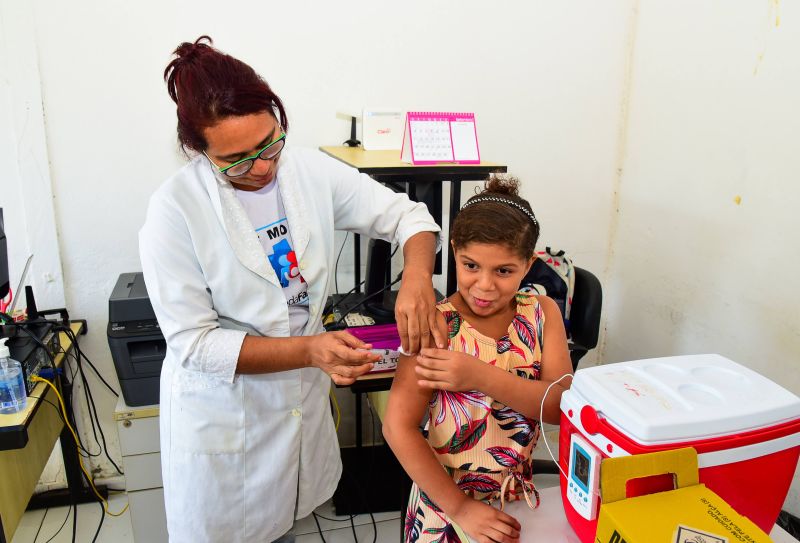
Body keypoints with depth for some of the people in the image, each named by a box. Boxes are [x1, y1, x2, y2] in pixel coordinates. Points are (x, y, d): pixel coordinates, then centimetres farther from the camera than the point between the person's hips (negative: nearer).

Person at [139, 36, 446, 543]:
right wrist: (310, 350, -31)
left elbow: (407, 213, -5)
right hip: (223, 411, -3)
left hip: (303, 395, 4)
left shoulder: (312, 171, -11)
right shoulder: (175, 210, -21)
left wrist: (417, 277, -27)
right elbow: (195, 343, -20)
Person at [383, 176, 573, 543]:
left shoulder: (542, 313, -8)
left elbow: (564, 405, -16)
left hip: (520, 499, 4)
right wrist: (459, 508, -20)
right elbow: (398, 428, -23)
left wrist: (482, 377, -30)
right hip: (447, 504, -4)